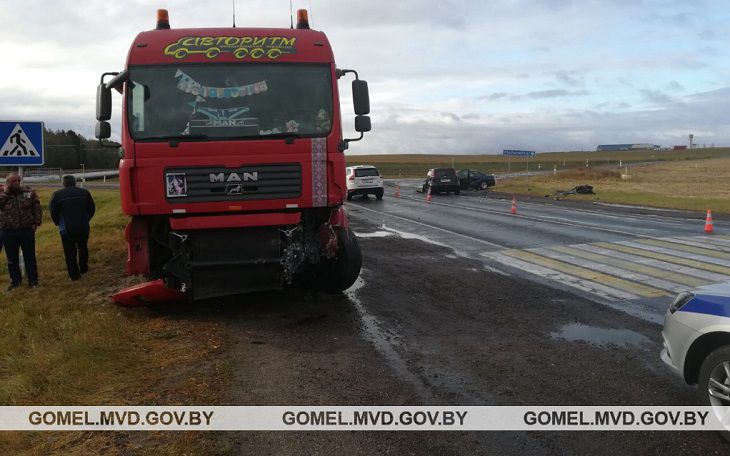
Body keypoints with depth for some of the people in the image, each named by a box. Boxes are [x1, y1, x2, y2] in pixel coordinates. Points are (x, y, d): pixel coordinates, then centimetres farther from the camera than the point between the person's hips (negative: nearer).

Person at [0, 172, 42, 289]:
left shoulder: (29, 192, 0)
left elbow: (37, 208, 2)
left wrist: (36, 223, -5)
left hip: (27, 230, -1)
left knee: (30, 257, 6)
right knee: (12, 259, 11)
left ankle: (33, 281, 16)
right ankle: (15, 280, 25)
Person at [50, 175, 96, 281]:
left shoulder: (57, 195, -4)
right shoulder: (84, 192, 3)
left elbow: (53, 213, -2)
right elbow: (92, 209, 8)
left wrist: (59, 224, 15)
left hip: (66, 228, -2)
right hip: (83, 227, 2)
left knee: (70, 252, 5)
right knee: (83, 248, 22)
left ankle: (74, 275, 5)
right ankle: (83, 268, 33)